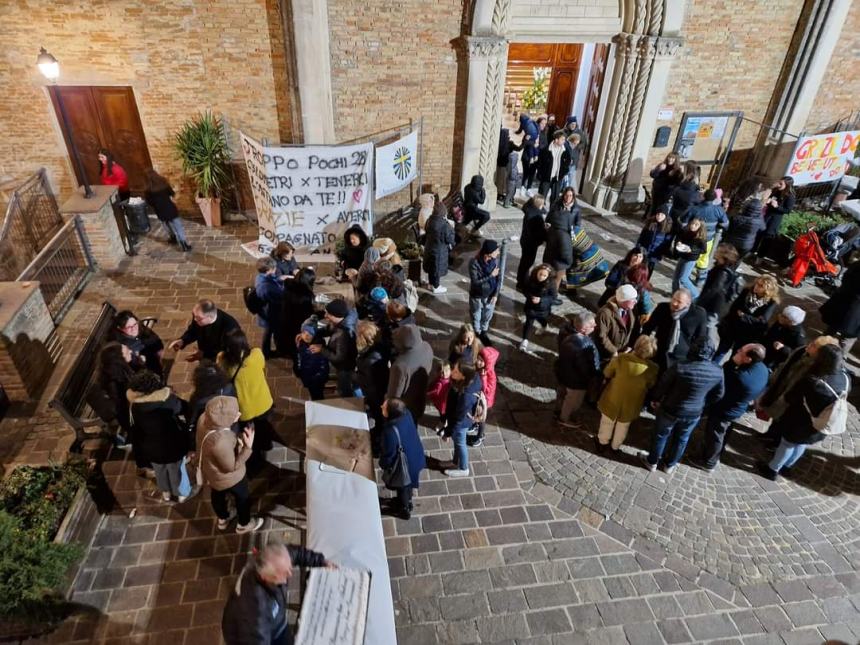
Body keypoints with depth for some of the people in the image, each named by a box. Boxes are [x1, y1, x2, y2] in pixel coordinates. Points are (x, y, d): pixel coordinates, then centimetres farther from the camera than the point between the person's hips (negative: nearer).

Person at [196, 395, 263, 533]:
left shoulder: (204, 418, -25)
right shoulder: (220, 442, -46)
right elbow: (232, 467, -30)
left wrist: (236, 441, -8)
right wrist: (248, 447, -36)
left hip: (210, 470, 7)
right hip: (228, 477, -7)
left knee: (217, 495, 34)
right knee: (243, 497, 25)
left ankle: (222, 519, 63)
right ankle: (244, 524, 52)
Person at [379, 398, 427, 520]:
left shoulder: (390, 432, -40)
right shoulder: (406, 413, -21)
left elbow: (388, 454, -24)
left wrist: (383, 464, -3)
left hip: (405, 465, -7)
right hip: (415, 457, 7)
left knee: (402, 488, 25)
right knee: (408, 486, 34)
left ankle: (404, 510, 50)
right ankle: (407, 501, 60)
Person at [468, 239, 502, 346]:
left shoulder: (495, 260, -14)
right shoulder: (474, 263, -29)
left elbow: (499, 277, -3)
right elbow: (475, 282, -28)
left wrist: (496, 294, -7)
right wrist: (491, 275, -30)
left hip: (490, 295, 4)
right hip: (477, 295, -4)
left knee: (488, 314, 24)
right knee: (476, 316, 19)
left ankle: (484, 332, 50)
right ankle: (477, 333, 45)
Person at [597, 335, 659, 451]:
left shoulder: (620, 358, -28)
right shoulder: (653, 368, -25)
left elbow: (606, 374, -9)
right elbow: (651, 386, -4)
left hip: (613, 400, -1)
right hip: (631, 405, 1)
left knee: (607, 423, 25)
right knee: (623, 427, 27)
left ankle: (602, 444, 45)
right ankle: (615, 447, 46)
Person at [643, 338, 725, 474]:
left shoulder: (680, 367, -28)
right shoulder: (718, 371, -17)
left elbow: (662, 385, -14)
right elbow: (718, 395, 0)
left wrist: (656, 400, 6)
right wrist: (703, 406, 16)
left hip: (671, 409, -3)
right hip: (694, 413, 3)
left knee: (660, 436, 21)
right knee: (681, 439, 26)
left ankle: (652, 462, 40)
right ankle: (670, 465, 45)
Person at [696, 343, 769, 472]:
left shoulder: (741, 377, -43)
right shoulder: (763, 369, -14)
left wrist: (733, 362, -28)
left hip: (724, 411, -8)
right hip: (738, 410, 8)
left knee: (714, 436, 15)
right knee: (724, 434, 29)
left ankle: (709, 463, 35)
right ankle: (715, 457, 51)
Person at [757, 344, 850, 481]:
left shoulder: (811, 382, -38)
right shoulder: (846, 378, -18)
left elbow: (790, 397, -23)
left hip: (800, 424, -6)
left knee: (786, 444, 19)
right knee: (801, 445, 30)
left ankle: (772, 470, 39)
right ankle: (787, 466, 53)